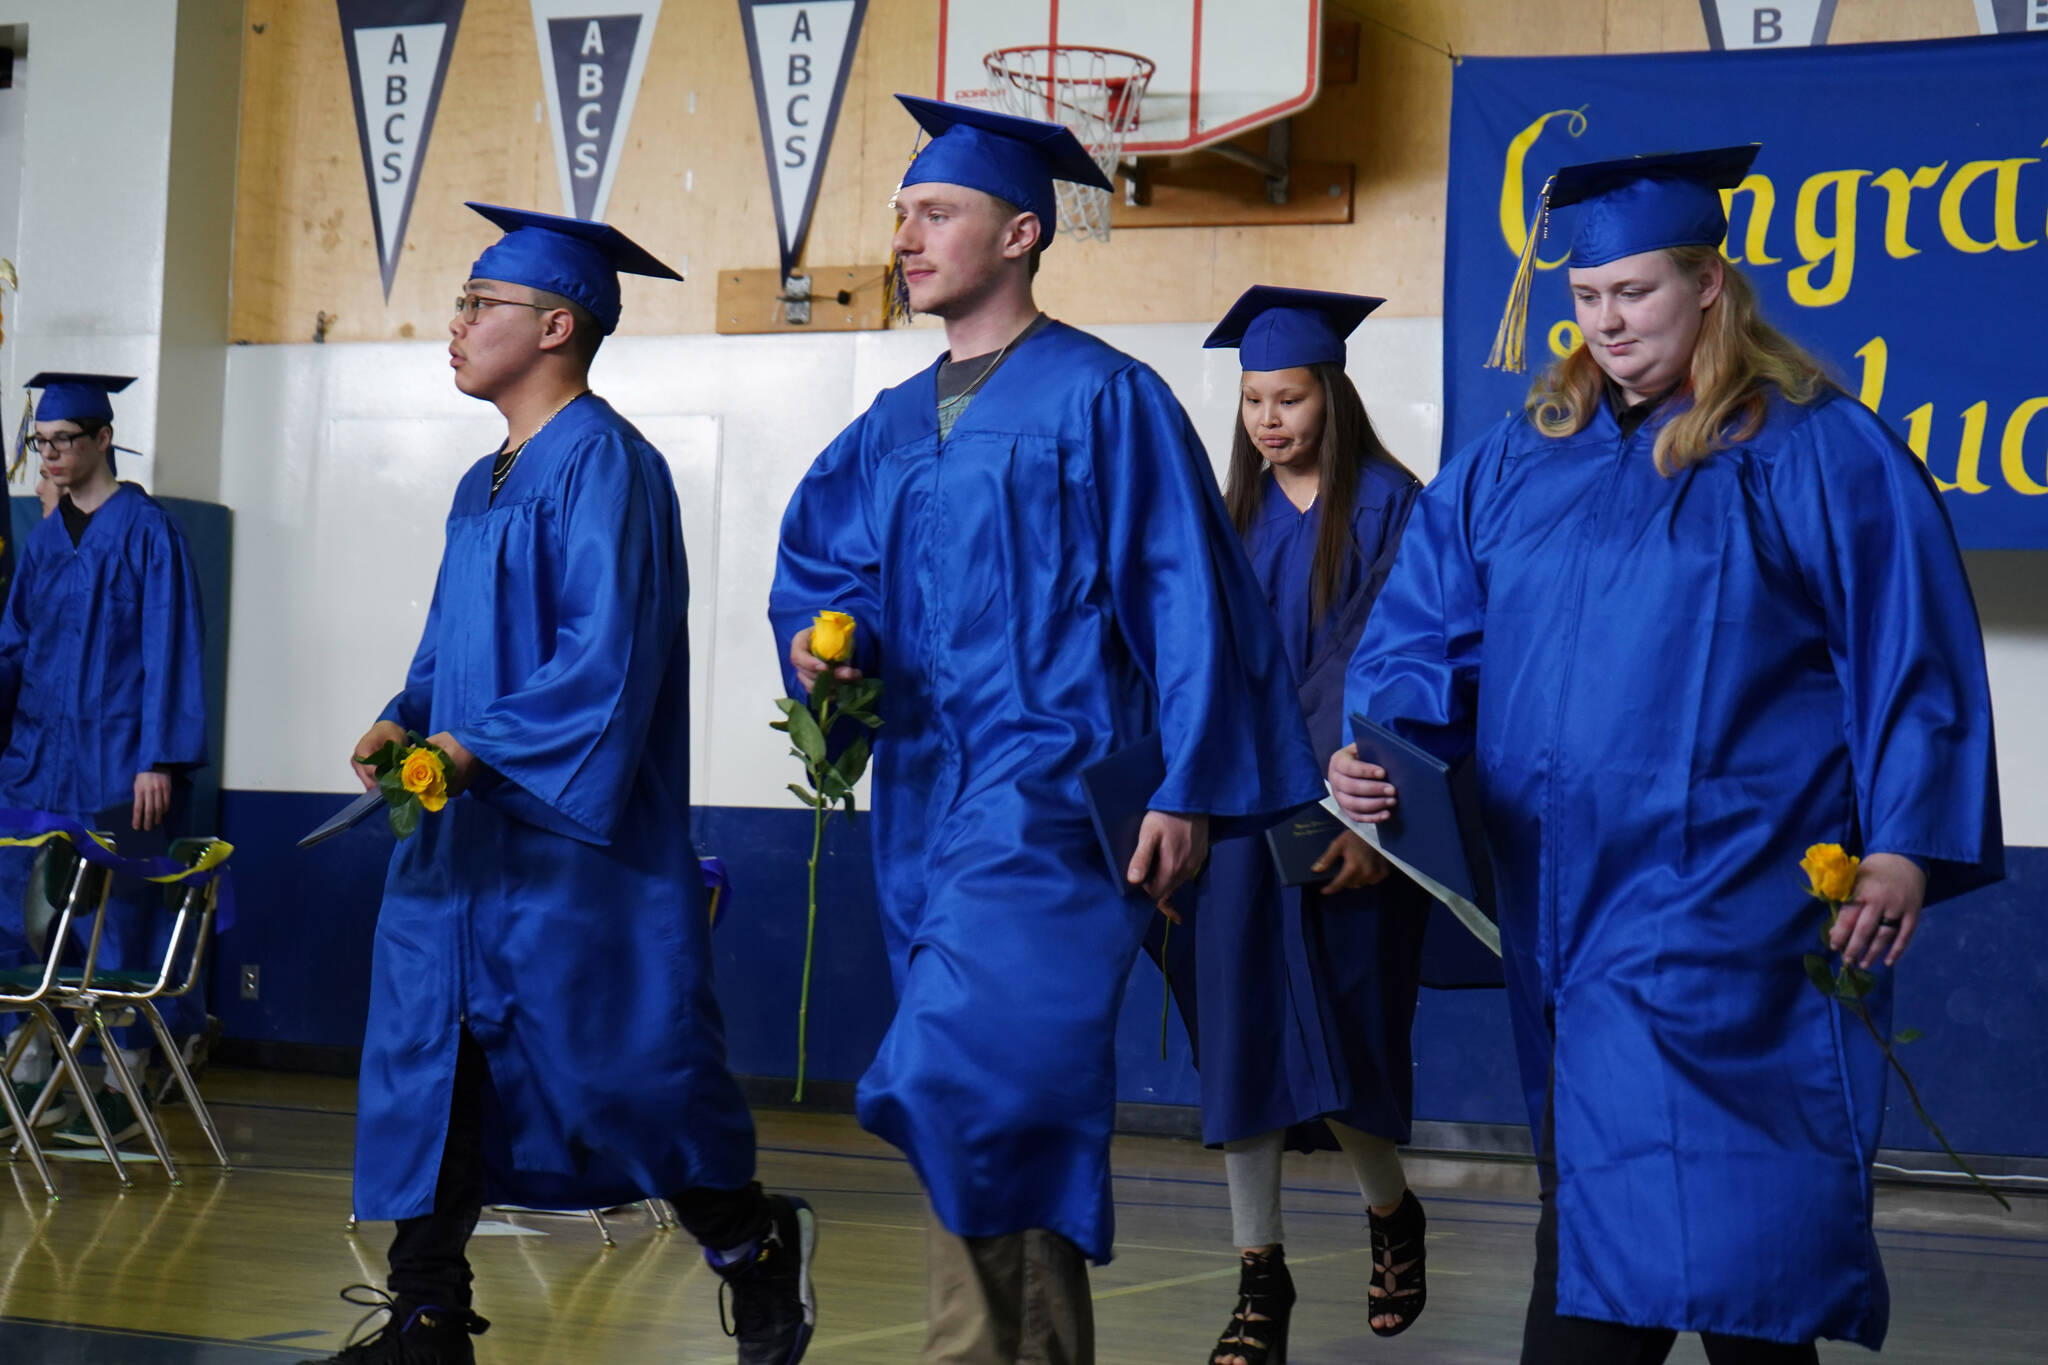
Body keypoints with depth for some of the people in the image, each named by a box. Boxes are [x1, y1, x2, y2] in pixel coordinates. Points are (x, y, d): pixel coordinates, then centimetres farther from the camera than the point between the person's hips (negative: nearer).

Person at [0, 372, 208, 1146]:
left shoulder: (145, 530, -7)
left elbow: (169, 648, -10)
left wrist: (158, 760, -15)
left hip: (116, 763, -7)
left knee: (125, 920, -1)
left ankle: (124, 1088, 5)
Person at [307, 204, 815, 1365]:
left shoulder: (603, 464, -12)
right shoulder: (484, 487, 17)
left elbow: (608, 656, -20)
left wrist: (475, 746, -21)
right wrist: (406, 722, 4)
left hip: (568, 838, -9)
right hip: (464, 835, 9)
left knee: (611, 1068, -3)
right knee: (433, 1057, 5)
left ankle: (756, 1246, 18)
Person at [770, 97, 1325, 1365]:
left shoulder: (1102, 398, -5)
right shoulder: (894, 428, 15)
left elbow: (1185, 595, -9)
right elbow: (817, 563, 19)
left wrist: (1187, 788, -15)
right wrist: (822, 635, -5)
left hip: (1048, 794, -7)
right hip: (926, 792, 7)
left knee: (970, 1082, -19)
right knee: (1012, 1117, 11)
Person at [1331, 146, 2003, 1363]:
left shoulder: (1818, 453, -1)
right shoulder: (1519, 463, 13)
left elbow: (1913, 659, -3)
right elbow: (1427, 624, 11)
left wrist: (1908, 849, -11)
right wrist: (1383, 743, -8)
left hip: (1728, 906, -5)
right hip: (1569, 891, 6)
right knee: (1596, 1207, 9)